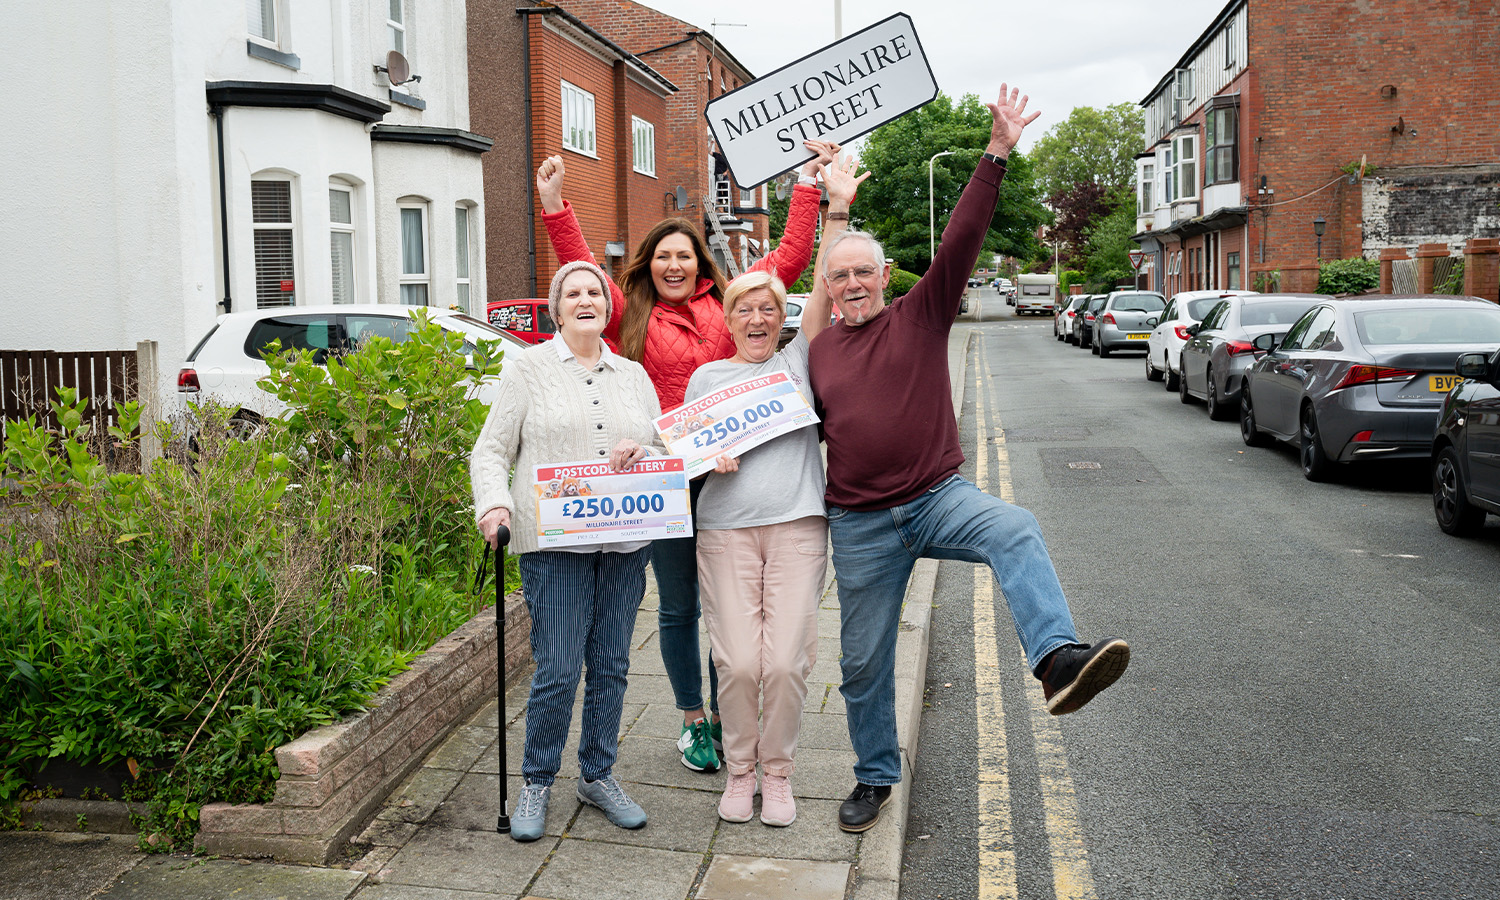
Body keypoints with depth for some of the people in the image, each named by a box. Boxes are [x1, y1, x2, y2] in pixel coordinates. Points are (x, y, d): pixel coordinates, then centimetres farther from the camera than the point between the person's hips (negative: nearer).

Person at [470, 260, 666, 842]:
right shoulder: (528, 368, 5)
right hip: (553, 542, -4)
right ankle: (537, 783, 15)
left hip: (625, 539, 4)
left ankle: (598, 776, 25)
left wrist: (643, 451, -6)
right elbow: (492, 450, 2)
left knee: (610, 665, 9)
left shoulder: (634, 376, 15)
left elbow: (666, 449, 18)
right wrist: (495, 504, -16)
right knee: (557, 670, -5)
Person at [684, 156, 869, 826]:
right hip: (726, 528, 1)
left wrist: (837, 209, -5)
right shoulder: (707, 377, 14)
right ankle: (739, 769, 17)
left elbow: (826, 289, 2)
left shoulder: (798, 360, 12)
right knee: (738, 662, -5)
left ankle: (777, 771, 16)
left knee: (787, 661, -5)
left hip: (797, 525, 0)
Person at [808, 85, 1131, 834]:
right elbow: (809, 427, 21)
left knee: (1014, 532, -36)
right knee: (863, 662, 10)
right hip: (860, 525, 2)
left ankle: (1057, 660, -53)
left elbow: (961, 240, -12)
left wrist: (997, 156, -20)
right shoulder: (818, 351, 7)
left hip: (939, 498, -2)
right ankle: (874, 778, 30)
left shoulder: (922, 316, 0)